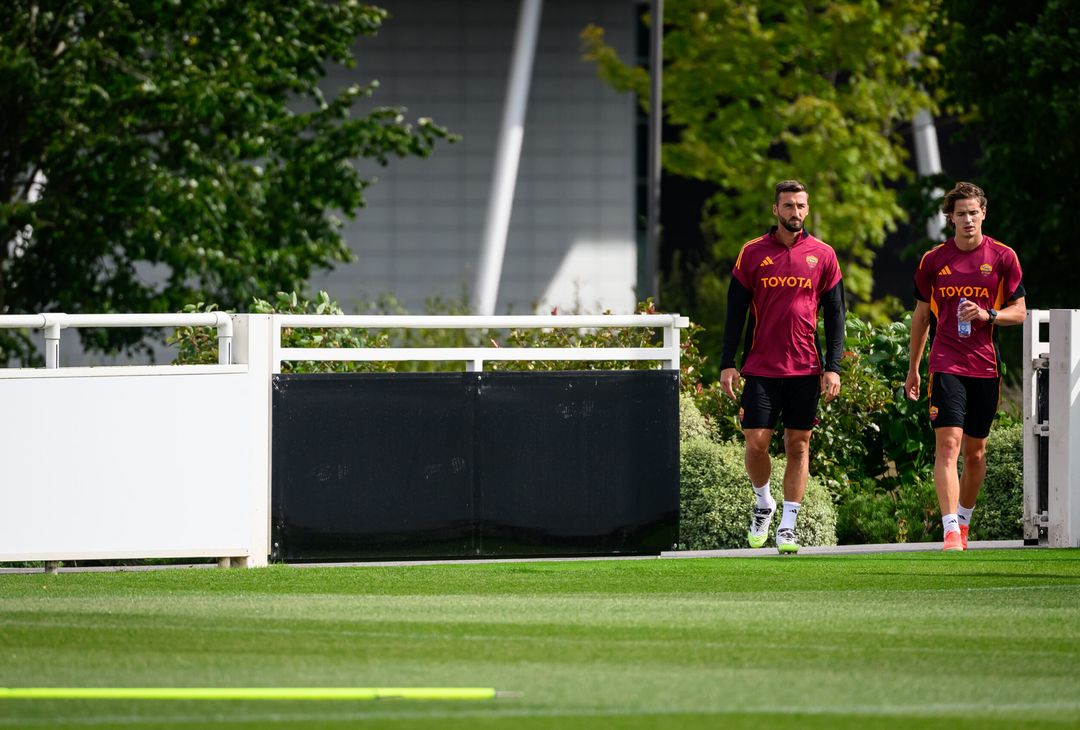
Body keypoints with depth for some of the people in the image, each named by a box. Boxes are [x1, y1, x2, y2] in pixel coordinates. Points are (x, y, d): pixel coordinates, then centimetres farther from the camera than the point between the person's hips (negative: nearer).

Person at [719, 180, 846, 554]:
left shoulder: (822, 255, 4)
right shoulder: (752, 253, 3)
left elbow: (834, 313, 6)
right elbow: (735, 310, 4)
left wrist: (833, 367, -2)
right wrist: (727, 363, -2)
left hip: (805, 368, 0)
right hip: (761, 367, 0)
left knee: (798, 445, 2)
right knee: (756, 442, -4)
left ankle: (788, 526, 8)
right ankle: (764, 504, 21)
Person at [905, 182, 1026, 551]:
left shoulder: (1003, 257, 2)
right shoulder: (933, 260, 4)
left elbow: (1019, 312, 5)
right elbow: (922, 314, 14)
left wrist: (988, 315, -15)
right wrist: (913, 368, 15)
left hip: (986, 366, 1)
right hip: (946, 365, -1)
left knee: (975, 451, 9)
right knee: (948, 444, -14)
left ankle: (963, 521, 29)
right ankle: (951, 531, -21)